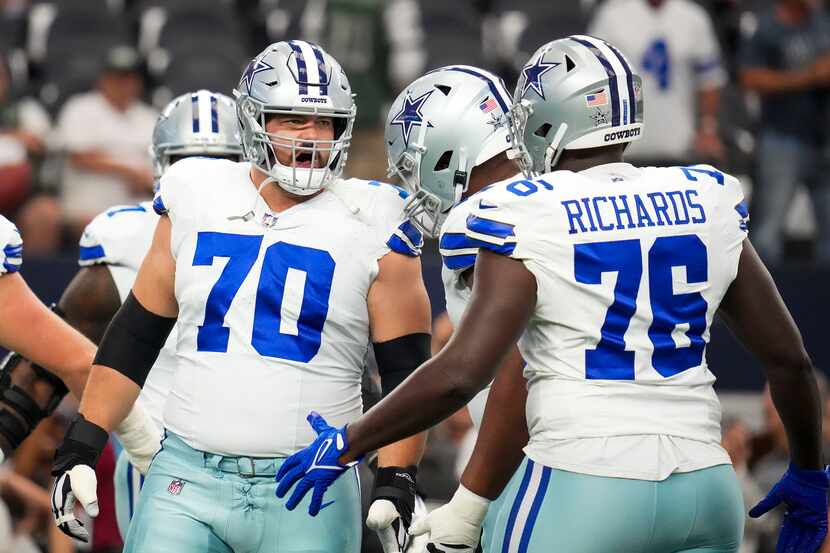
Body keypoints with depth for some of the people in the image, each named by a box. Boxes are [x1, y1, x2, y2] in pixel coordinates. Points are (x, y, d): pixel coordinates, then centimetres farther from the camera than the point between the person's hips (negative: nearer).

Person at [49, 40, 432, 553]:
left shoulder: (369, 225, -1)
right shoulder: (196, 202, 7)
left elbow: (407, 373, 1)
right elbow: (134, 335, 13)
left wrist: (397, 480, -11)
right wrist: (82, 447, 9)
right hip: (188, 476, 2)